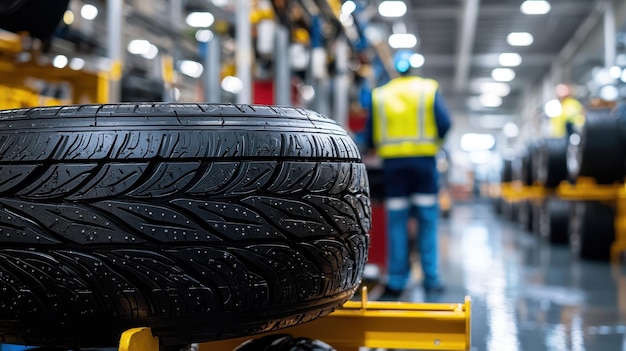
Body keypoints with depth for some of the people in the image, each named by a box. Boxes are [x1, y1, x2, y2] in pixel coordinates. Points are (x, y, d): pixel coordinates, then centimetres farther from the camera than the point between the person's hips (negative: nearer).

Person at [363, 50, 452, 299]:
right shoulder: (429, 89, 4)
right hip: (424, 160, -1)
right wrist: (435, 142, 12)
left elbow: (370, 136, 7)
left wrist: (378, 149, 25)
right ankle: (431, 279, 6)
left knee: (396, 223, 3)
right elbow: (444, 124, -6)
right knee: (427, 220, 5)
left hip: (392, 162, 1)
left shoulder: (379, 95, 8)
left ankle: (396, 282, 3)